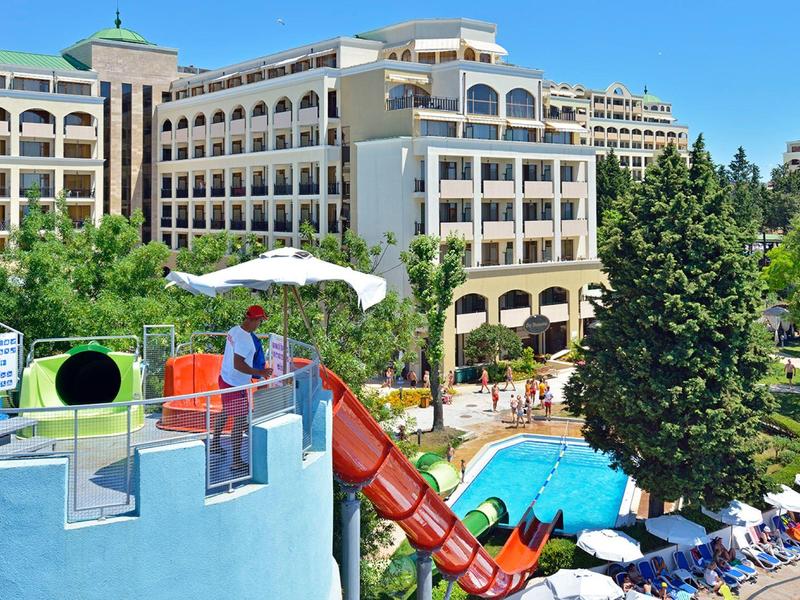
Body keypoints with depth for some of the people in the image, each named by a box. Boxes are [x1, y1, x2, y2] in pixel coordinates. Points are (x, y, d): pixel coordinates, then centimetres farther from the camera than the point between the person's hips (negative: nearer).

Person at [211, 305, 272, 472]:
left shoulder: (234, 330, 2)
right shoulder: (245, 339, -26)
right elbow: (238, 365, -30)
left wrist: (248, 375, 23)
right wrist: (260, 372, -23)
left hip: (225, 378, 10)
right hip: (235, 386, -10)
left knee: (225, 412, 29)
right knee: (240, 421, -4)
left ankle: (215, 443, 46)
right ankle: (236, 461, 0)